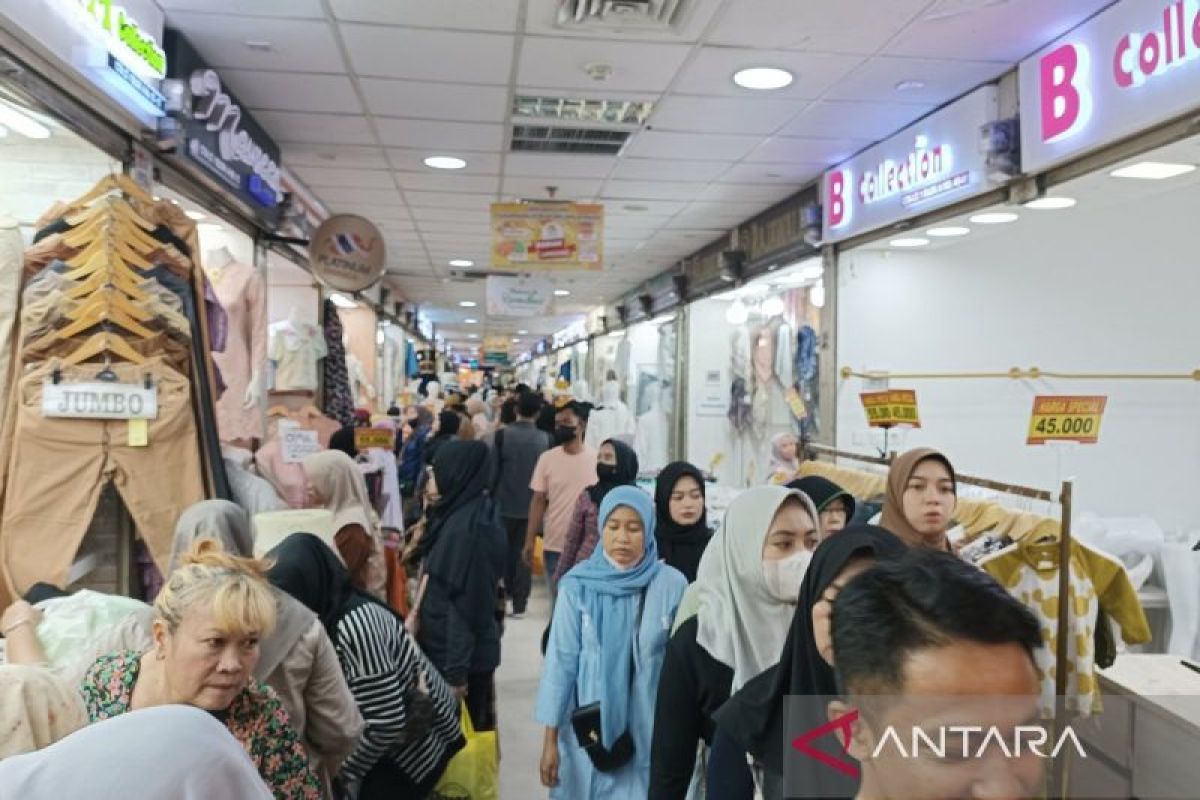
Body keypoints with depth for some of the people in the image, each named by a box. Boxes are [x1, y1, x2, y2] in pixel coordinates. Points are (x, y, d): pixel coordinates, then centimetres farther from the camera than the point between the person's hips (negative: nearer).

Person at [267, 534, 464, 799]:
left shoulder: (355, 624, -31)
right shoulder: (331, 614, -5)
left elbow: (385, 724, -27)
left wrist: (340, 769, -13)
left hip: (420, 744, -7)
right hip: (398, 740, 7)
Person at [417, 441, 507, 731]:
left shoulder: (465, 526, -23)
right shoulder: (480, 514, 5)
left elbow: (462, 602, -23)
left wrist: (455, 670, -20)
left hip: (457, 653, -9)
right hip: (474, 650, 9)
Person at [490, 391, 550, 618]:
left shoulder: (502, 434, -9)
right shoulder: (545, 439, -5)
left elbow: (492, 469, -7)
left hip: (504, 503, -1)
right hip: (531, 505, 1)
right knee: (524, 553, 8)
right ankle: (519, 602, 9)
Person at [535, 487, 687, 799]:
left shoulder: (672, 584, -8)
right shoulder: (579, 584, -10)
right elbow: (560, 660, -5)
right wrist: (551, 739, -3)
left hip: (650, 730, 0)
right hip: (589, 730, 0)